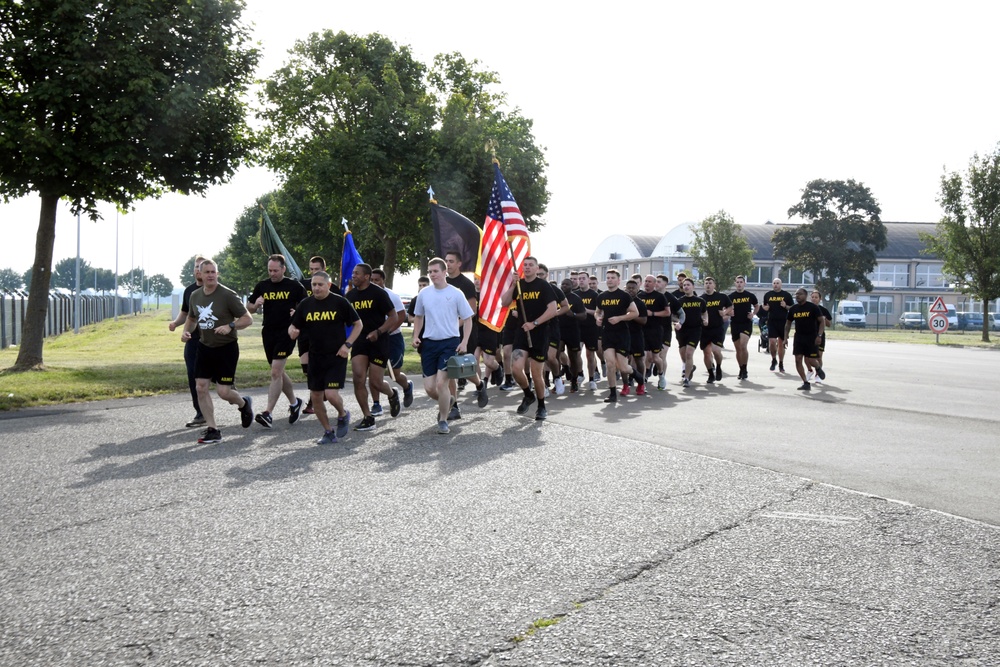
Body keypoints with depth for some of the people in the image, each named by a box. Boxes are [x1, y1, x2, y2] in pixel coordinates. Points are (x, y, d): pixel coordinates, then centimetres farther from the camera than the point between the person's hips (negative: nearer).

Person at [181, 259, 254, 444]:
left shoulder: (227, 295, -14)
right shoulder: (195, 296, 4)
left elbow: (248, 319, -12)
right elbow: (191, 318, 22)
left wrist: (230, 326, -28)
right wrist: (186, 331, 2)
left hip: (226, 348, -5)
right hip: (204, 347, 6)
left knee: (223, 392, -7)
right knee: (201, 387, -3)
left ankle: (244, 404, 28)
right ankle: (212, 429, 7)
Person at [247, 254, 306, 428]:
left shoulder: (294, 286, -2)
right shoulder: (262, 286, 8)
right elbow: (249, 308, 13)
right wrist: (256, 304, -9)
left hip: (286, 333, -5)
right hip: (268, 333, 5)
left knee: (275, 373, -12)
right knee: (279, 372, 14)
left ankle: (268, 413, -14)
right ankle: (294, 403, 34)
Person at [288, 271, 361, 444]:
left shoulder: (340, 302, -7)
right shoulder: (306, 304, 3)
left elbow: (358, 324, 1)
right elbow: (293, 326, 11)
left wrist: (347, 344, -10)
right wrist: (292, 331, -14)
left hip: (336, 356, -5)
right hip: (315, 357, 5)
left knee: (331, 394, -15)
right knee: (315, 396, 6)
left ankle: (343, 415, 18)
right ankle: (329, 432, 22)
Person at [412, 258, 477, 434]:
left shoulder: (455, 293, -5)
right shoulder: (424, 293, 6)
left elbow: (467, 319, 0)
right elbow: (419, 317, 20)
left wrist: (464, 342, -11)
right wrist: (416, 336, 5)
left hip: (450, 343, -4)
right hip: (429, 343, 4)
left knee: (441, 383, -14)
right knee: (429, 388, 1)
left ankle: (443, 421, 5)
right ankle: (448, 401, 34)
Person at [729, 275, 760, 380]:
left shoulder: (750, 296, 2)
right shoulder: (731, 297, 4)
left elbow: (757, 306, 17)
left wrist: (753, 314, -2)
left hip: (747, 324, -2)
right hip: (735, 324, 2)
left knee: (743, 346, -18)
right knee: (738, 349, 8)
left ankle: (745, 370, -8)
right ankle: (741, 370, 20)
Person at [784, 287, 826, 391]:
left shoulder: (812, 307, -9)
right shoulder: (793, 309, 5)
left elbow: (822, 321, -8)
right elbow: (788, 323, 16)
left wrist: (819, 336, -18)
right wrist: (785, 337, 8)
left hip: (811, 337, -4)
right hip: (799, 337, 4)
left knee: (809, 360, -6)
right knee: (798, 359, -7)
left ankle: (818, 368, 31)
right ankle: (806, 383, 1)